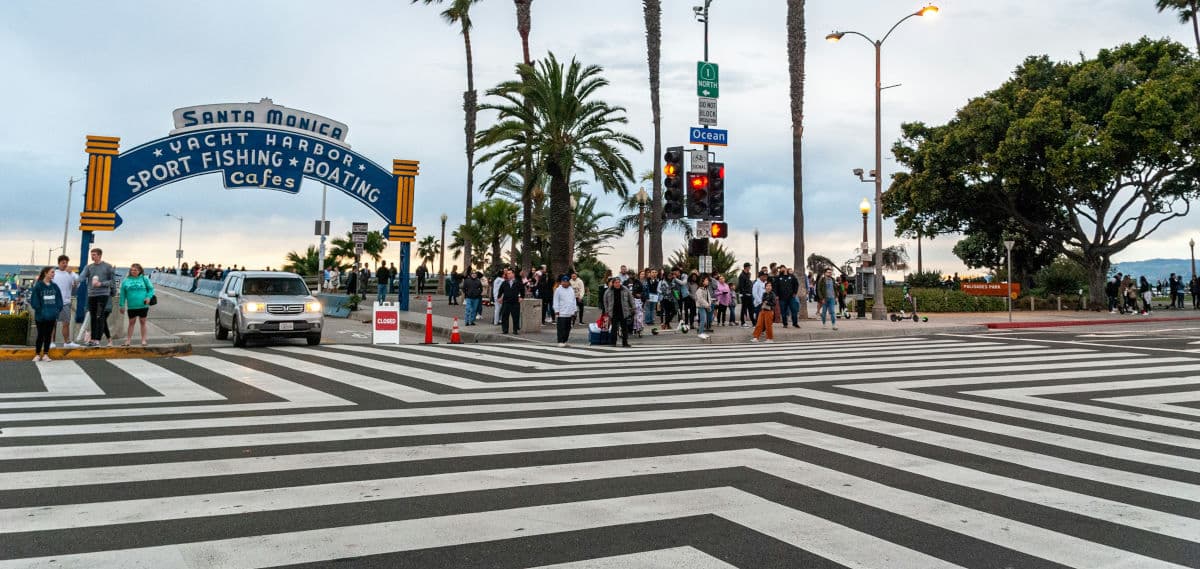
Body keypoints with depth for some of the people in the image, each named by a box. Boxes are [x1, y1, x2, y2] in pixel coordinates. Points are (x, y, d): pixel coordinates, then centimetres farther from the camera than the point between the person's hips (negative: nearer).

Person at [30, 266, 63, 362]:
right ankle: (37, 354, 13)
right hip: (41, 316, -4)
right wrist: (40, 310, -14)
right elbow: (34, 300, -9)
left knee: (48, 335, 8)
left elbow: (59, 299, 10)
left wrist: (58, 309, -1)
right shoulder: (38, 286, -7)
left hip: (52, 315, 4)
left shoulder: (54, 286, 7)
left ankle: (45, 354, 15)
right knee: (41, 335, 2)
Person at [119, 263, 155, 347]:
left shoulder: (144, 279, 3)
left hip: (143, 305, -1)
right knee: (131, 323, 6)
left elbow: (151, 289, 5)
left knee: (142, 322, 6)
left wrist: (148, 297, -13)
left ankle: (143, 340, 11)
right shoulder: (126, 281, 5)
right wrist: (122, 305, 4)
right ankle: (128, 341, 11)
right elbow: (123, 294, 7)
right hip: (131, 306, 1)